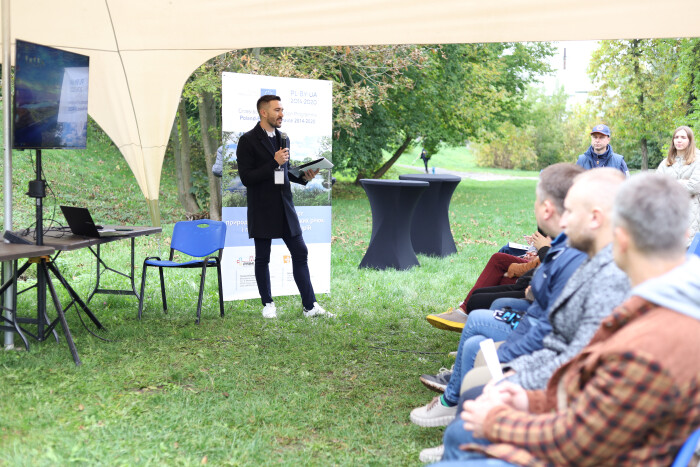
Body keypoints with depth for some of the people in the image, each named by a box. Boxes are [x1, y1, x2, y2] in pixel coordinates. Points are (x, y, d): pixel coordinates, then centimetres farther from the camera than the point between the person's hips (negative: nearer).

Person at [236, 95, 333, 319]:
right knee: (262, 258, 6)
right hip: (262, 210, -6)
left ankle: (309, 306, 7)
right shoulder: (248, 140, -9)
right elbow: (246, 178, -15)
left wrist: (303, 176, 4)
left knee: (300, 253, 3)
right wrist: (274, 163, -20)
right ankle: (267, 304, 21)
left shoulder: (282, 138, 12)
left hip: (284, 206, 6)